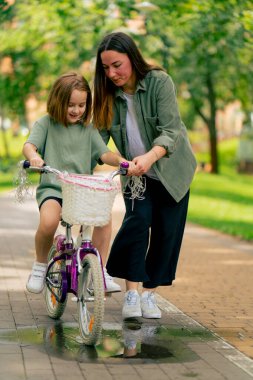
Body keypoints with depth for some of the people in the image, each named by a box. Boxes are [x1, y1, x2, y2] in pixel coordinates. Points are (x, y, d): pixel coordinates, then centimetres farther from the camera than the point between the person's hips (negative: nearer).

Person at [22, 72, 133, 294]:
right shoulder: (46, 124, 5)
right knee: (48, 221, -34)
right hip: (52, 188, -3)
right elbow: (29, 145, -10)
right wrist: (34, 156, -34)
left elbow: (104, 154, 6)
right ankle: (40, 265, -4)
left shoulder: (88, 130, 14)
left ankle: (100, 271, -11)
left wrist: (121, 161, -16)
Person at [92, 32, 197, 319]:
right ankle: (131, 291, -10)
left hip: (171, 170, -1)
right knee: (138, 219, -20)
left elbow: (170, 131, -28)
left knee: (167, 230, 0)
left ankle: (149, 293, 15)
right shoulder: (108, 95, -10)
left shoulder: (159, 82, -20)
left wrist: (149, 157, -47)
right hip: (135, 174, 1)